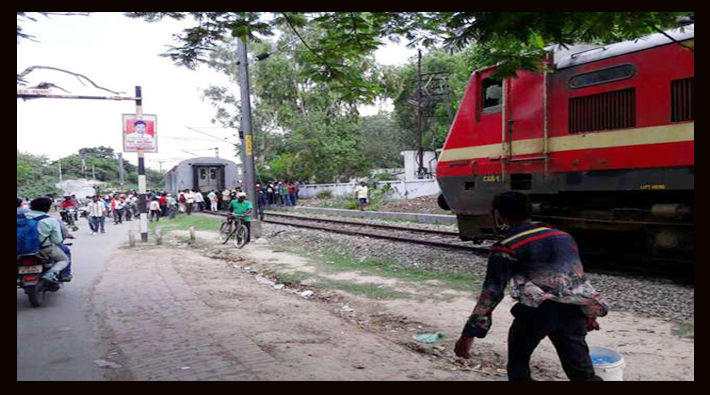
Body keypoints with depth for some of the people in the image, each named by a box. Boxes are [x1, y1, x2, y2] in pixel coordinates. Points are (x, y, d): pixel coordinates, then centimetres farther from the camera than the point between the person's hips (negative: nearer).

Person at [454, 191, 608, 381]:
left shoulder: (507, 246, 2)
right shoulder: (564, 237, 23)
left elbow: (492, 291, -5)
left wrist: (469, 333, -4)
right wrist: (589, 314, 45)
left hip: (540, 309, -6)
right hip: (576, 309, 6)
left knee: (518, 362, 17)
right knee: (582, 372, 16)